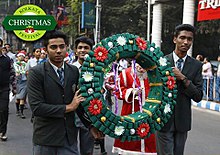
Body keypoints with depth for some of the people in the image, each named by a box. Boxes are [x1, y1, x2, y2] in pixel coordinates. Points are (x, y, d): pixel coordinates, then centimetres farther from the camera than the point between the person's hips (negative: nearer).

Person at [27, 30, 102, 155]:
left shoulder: (74, 71, 6)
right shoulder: (36, 73, -9)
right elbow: (36, 107, -17)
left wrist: (90, 125, 5)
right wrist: (68, 108, -12)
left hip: (70, 137, 4)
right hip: (45, 139, -4)